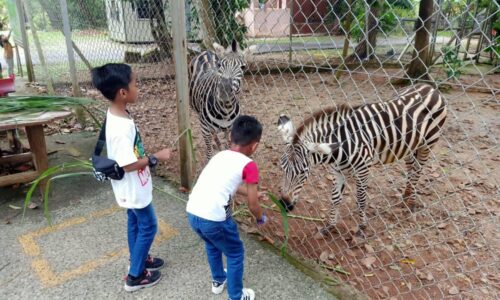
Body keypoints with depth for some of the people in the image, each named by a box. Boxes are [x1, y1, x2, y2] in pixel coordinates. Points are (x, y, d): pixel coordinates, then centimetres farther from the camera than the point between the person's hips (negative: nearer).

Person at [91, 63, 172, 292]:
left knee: (135, 223, 24)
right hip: (134, 188, -9)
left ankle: (138, 260, 44)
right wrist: (156, 157, -21)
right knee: (148, 227, 7)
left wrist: (148, 159, 17)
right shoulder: (120, 127, -33)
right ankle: (135, 276, 22)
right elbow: (128, 164, -30)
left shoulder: (118, 115, -2)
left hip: (132, 187, 9)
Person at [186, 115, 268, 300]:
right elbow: (252, 206, 2)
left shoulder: (220, 155, 18)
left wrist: (252, 193, 49)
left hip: (192, 213, 7)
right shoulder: (248, 165, -2)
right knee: (235, 254, 20)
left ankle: (218, 280, 54)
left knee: (212, 244, 35)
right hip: (214, 218, -7)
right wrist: (260, 218, 24)